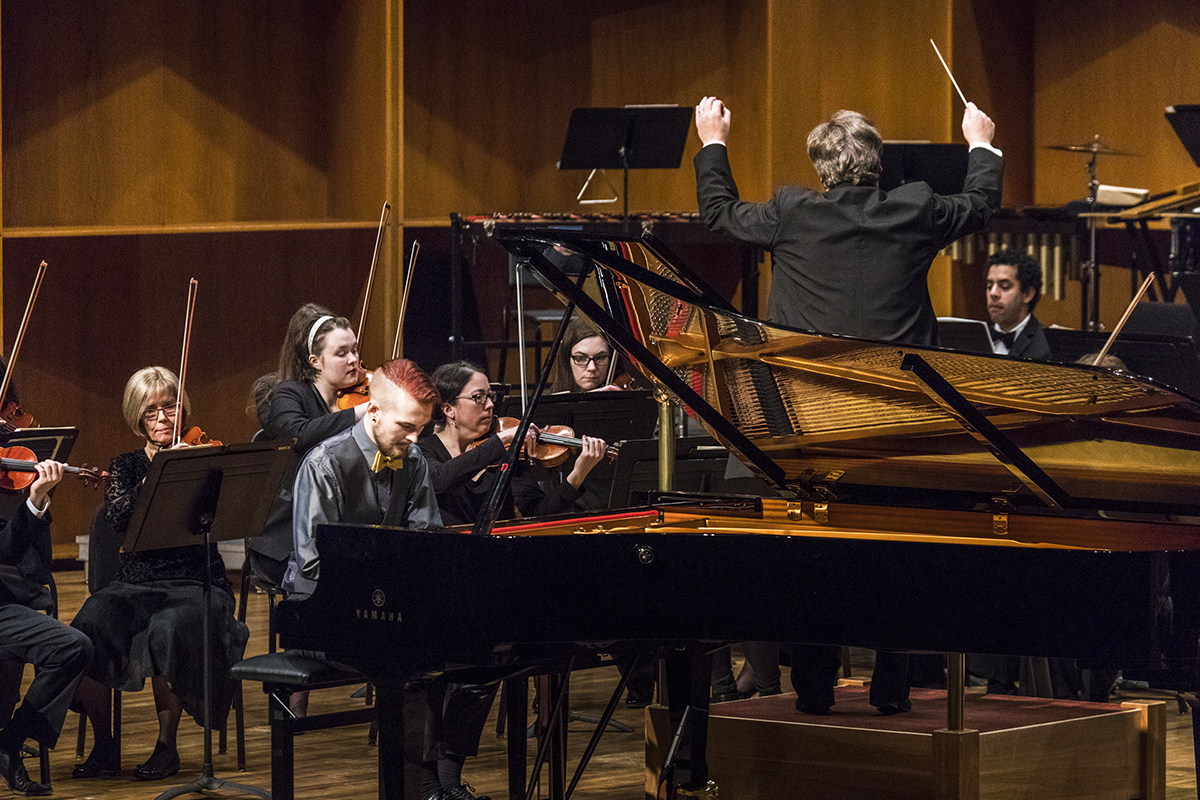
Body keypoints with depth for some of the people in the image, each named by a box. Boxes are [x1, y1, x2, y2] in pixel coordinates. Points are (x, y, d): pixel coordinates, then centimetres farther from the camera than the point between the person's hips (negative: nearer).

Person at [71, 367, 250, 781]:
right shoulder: (127, 467, 11)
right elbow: (118, 518, -8)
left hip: (193, 583, -3)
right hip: (135, 584, 3)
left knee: (171, 627, -36)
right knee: (90, 625, -28)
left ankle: (167, 746, -17)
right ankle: (103, 745, -12)